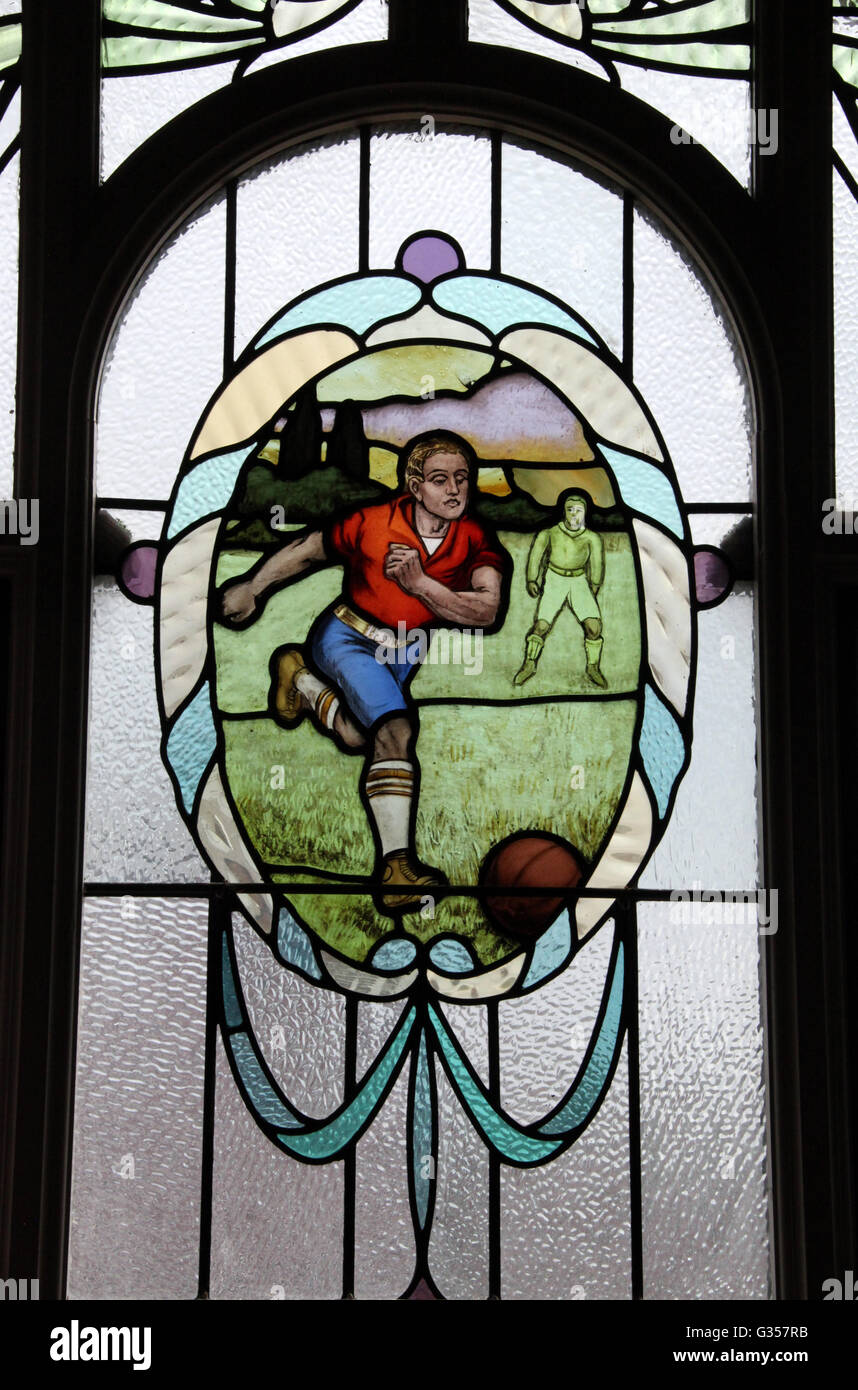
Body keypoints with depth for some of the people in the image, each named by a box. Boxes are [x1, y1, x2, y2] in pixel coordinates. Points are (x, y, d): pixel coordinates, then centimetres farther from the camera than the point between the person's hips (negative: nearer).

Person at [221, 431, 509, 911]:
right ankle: (397, 865, -33)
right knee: (397, 727, -28)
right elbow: (309, 549, -1)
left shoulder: (477, 542, -11)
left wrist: (420, 584, -32)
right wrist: (251, 588, 8)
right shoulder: (373, 524, -17)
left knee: (357, 736, -9)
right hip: (346, 635, -5)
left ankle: (302, 680, 20)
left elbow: (487, 611, -24)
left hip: (406, 652, 5)